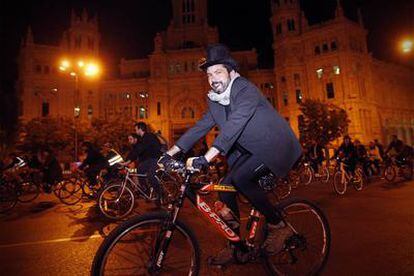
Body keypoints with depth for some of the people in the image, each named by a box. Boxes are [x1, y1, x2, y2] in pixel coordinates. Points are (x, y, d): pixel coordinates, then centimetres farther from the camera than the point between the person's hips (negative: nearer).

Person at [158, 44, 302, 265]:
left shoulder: (246, 90, -20)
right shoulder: (215, 100, 3)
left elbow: (233, 126, -34)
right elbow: (200, 127, 0)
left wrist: (205, 158, -43)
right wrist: (170, 153, -5)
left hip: (274, 146, -7)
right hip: (251, 150, 7)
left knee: (239, 177, -28)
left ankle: (278, 226, -5)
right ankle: (234, 246, 15)